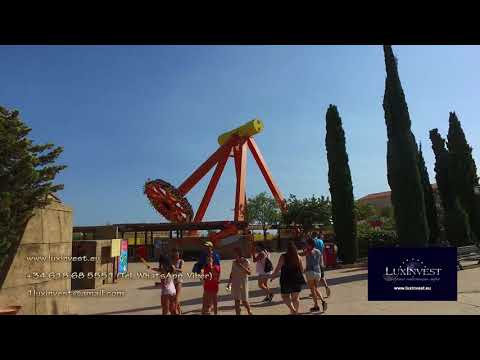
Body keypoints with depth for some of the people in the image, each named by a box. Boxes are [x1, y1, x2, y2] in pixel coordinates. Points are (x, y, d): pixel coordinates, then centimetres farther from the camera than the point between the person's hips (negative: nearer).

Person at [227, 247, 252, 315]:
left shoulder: (246, 261, -9)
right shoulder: (234, 262, 4)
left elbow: (249, 272, -17)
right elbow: (232, 273, 12)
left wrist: (241, 266, -26)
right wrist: (229, 283, 8)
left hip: (243, 283, -4)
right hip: (235, 283, 4)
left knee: (244, 301, 4)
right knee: (237, 301, 4)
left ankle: (249, 312, 30)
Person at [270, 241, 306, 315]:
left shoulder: (283, 257, -12)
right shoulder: (298, 256, -2)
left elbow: (278, 269, -11)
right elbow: (302, 269, 6)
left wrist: (272, 276, 3)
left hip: (287, 280, -4)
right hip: (297, 280, 4)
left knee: (285, 296, 11)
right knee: (295, 298, 16)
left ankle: (292, 308, -10)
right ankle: (296, 311, 18)